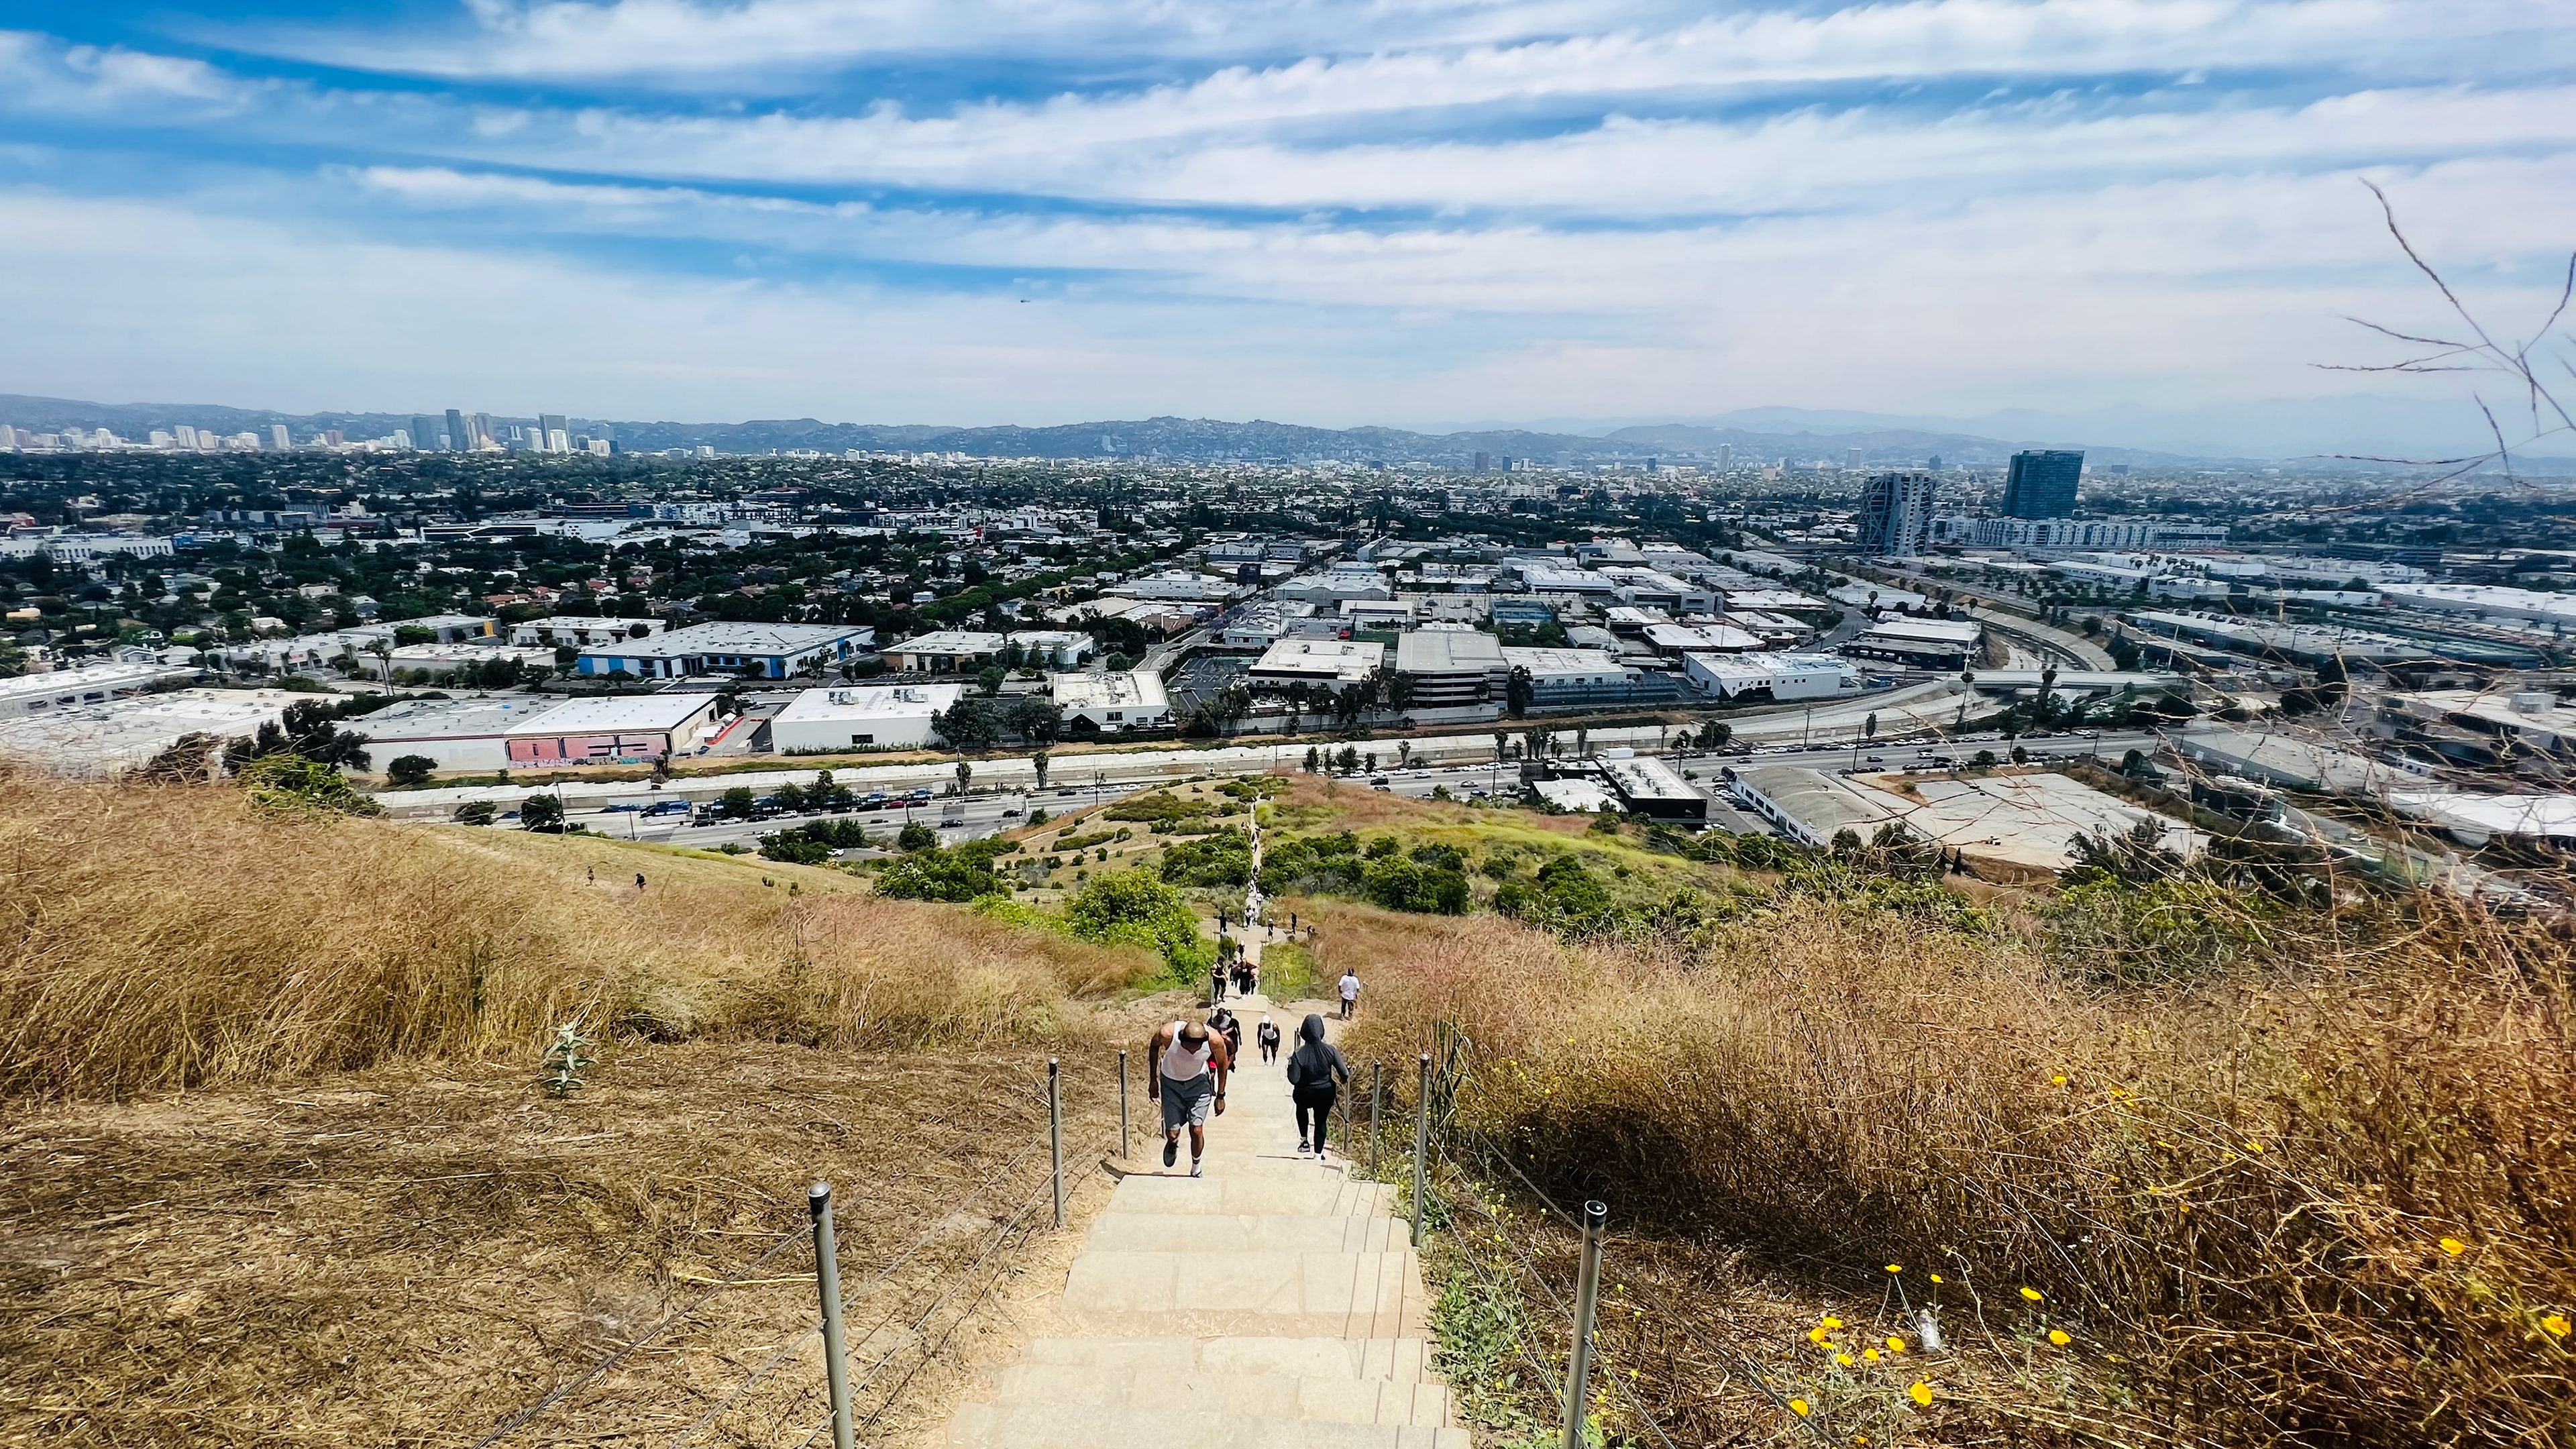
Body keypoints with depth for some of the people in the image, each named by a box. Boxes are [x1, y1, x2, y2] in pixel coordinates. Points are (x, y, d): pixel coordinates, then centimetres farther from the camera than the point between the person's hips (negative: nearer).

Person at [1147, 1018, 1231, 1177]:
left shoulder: (1214, 1040, -31)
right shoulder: (1167, 1034, -33)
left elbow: (1222, 1065, -9)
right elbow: (1154, 1047, -7)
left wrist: (1220, 1096, 0)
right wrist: (1153, 1080, 2)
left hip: (1199, 1082, 0)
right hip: (1171, 1083, 0)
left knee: (1197, 1130, -5)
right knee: (1172, 1133, -2)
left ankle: (1196, 1170, 23)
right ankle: (1173, 1143, 37)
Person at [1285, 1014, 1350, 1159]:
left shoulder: (1299, 1054, -22)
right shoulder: (1330, 1050, -18)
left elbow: (1293, 1080, -19)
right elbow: (1344, 1075, -16)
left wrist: (1290, 1062, -6)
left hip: (1305, 1096, -1)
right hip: (1326, 1095, 1)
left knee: (1301, 1107, 35)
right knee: (1321, 1122, 23)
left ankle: (1304, 1141, 32)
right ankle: (1318, 1155, 27)